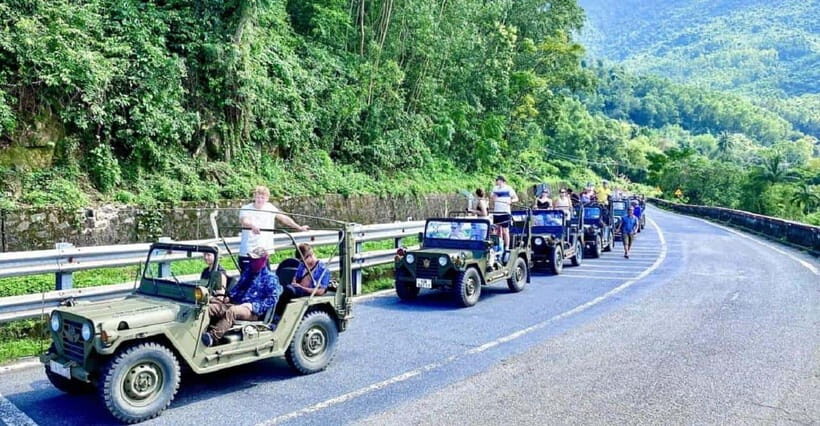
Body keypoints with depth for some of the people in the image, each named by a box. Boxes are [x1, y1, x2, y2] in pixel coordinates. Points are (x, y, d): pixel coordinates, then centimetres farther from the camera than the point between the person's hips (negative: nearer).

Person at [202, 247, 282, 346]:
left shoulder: (270, 278, 2)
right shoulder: (247, 271, 23)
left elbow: (272, 300, -7)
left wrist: (253, 306, -17)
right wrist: (229, 296, 9)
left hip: (253, 311, -7)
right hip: (237, 304, 7)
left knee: (232, 311, -38)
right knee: (210, 307, -16)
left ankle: (213, 337, -55)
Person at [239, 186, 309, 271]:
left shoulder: (270, 208, 5)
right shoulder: (246, 209, -7)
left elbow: (284, 218, 14)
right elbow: (243, 220, -27)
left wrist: (299, 227, 12)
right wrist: (252, 226, -49)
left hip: (264, 251, 3)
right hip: (247, 252, -3)